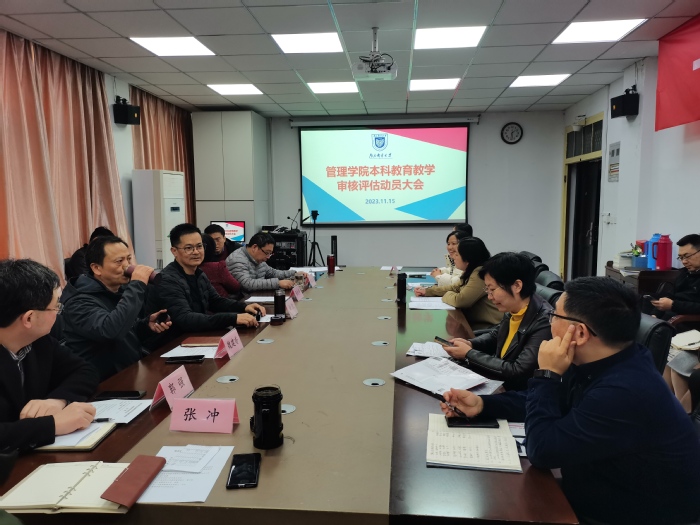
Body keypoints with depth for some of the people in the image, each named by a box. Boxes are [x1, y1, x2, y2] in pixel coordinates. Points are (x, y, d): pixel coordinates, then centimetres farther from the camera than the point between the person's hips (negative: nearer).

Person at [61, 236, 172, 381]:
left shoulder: (120, 290, 8)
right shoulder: (80, 302, -17)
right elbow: (111, 331, -36)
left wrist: (147, 324, -3)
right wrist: (137, 285, -29)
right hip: (109, 383, -8)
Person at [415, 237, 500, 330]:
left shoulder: (480, 274, -23)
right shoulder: (471, 272, 8)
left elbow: (460, 300, -26)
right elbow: (455, 288, 20)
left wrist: (446, 295, -4)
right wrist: (427, 291, 13)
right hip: (474, 321, 8)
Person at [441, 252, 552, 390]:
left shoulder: (544, 322, -27)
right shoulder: (512, 309, -3)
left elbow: (517, 372, -27)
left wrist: (469, 354, -18)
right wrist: (470, 344, -2)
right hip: (497, 380, 7)